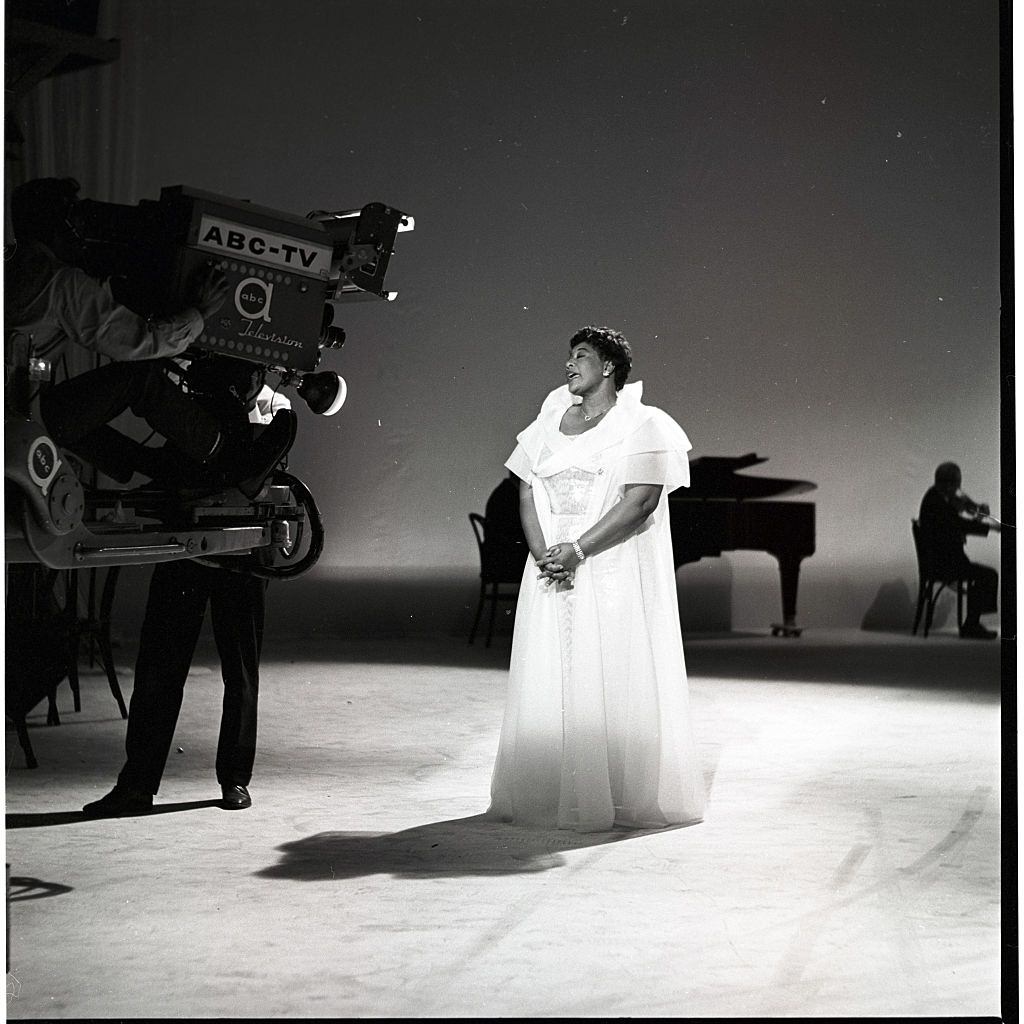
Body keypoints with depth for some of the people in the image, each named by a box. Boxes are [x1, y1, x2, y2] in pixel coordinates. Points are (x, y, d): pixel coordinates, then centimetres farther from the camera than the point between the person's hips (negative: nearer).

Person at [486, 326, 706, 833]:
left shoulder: (641, 426, -3)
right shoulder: (548, 425, 14)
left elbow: (640, 502, -14)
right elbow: (528, 496, 8)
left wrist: (577, 550, -20)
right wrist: (544, 556, -9)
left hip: (614, 574, -5)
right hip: (551, 575, 5)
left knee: (614, 681, -4)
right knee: (548, 681, 5)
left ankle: (623, 797, 4)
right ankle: (546, 793, 12)